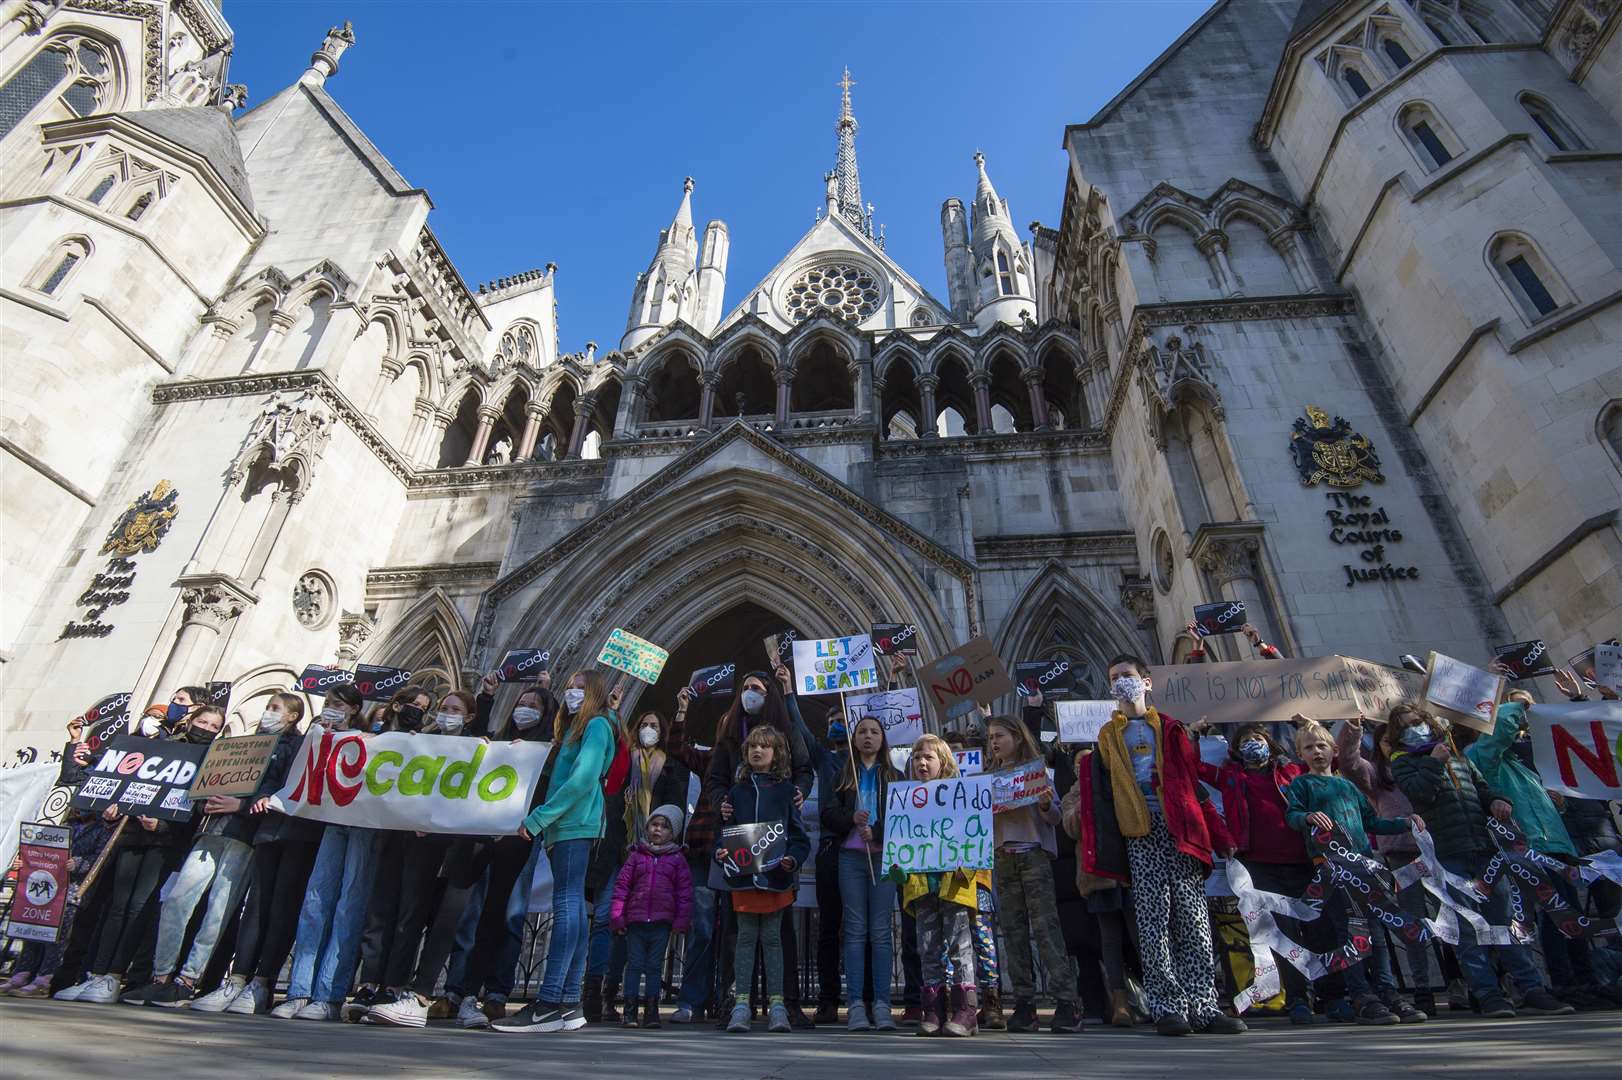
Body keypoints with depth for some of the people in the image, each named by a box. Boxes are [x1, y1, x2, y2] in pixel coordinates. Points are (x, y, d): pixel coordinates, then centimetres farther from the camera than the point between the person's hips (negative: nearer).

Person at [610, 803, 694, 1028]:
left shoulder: (677, 858, 5)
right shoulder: (636, 855, 5)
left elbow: (684, 891, 4)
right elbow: (622, 885, 4)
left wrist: (682, 920, -1)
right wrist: (617, 916, -1)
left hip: (662, 921, 0)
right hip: (636, 919, 0)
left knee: (654, 966, 6)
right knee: (634, 964, 4)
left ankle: (651, 1011, 14)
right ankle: (630, 1010, 11)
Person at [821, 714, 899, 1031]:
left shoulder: (894, 776, 13)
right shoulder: (842, 774, 14)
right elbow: (828, 812, 5)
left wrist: (876, 832, -14)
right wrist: (851, 819, -14)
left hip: (884, 856, 0)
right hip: (850, 856, 0)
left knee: (881, 931, -2)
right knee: (855, 930, 0)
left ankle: (882, 1005, 3)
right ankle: (855, 1005, 2)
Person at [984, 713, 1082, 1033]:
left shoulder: (1036, 767, 2)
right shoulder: (988, 776, 14)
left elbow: (1054, 817, -2)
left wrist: (1046, 805, -23)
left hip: (1034, 854, -4)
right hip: (1002, 858, 5)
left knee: (1045, 927, -8)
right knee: (1013, 930, 5)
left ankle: (1067, 1001, -2)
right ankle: (1024, 1003, 12)